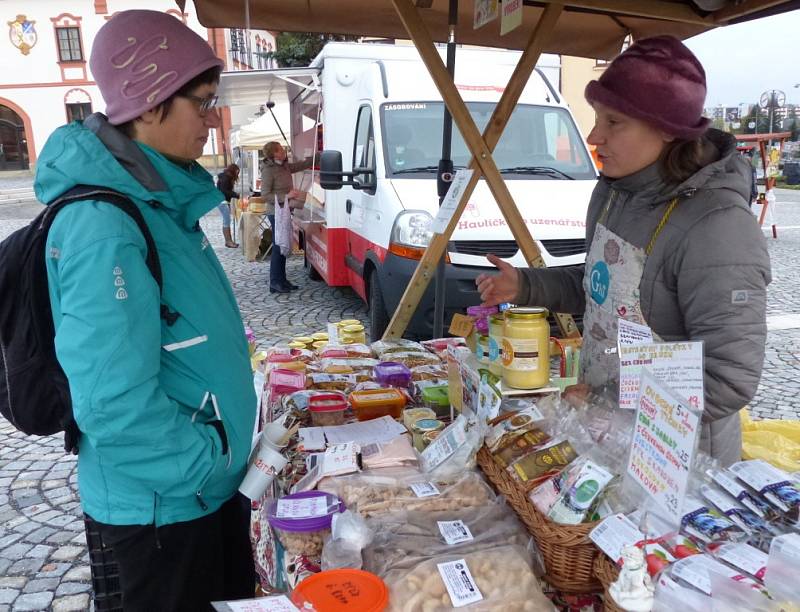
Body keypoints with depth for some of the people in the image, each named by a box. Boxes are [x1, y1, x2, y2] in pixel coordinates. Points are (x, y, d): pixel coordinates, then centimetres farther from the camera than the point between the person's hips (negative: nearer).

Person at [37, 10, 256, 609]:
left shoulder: (160, 201, 3)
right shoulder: (103, 227, -26)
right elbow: (114, 406, -30)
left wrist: (225, 454, 12)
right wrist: (215, 462, -16)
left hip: (209, 482, 8)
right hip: (162, 504, -8)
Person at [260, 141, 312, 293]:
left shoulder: (285, 166, 9)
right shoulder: (268, 170, -14)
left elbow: (302, 165, 19)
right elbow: (265, 195, -16)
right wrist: (286, 196, -23)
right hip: (276, 213, -9)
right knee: (279, 246, -7)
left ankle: (282, 279, 20)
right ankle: (275, 283, -1)